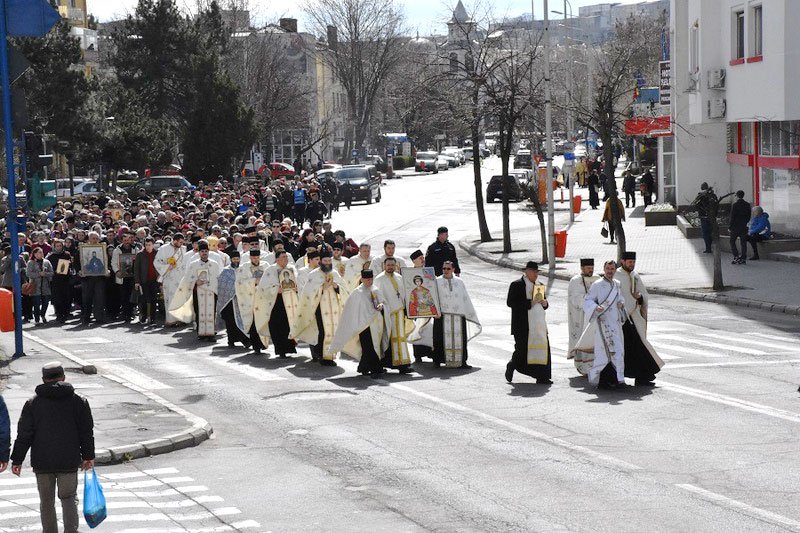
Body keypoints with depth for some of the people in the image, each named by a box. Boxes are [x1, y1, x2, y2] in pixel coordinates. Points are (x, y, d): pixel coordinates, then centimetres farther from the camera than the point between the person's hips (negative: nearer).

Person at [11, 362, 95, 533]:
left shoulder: (33, 403, -2)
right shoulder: (79, 401, -1)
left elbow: (24, 435, -1)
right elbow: (87, 432, 4)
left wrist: (17, 460, 5)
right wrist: (88, 456, 15)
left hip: (42, 463, 0)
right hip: (69, 462, 0)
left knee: (46, 501, 13)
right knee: (69, 498, 9)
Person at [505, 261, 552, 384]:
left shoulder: (539, 285, 17)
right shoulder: (516, 285, -4)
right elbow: (510, 302, -14)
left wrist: (544, 303, 1)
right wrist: (529, 303, -19)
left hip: (539, 324, 6)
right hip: (523, 325, -6)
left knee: (543, 348, -3)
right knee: (522, 348, -2)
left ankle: (542, 377, 1)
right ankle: (511, 366, 26)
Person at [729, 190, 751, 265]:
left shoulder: (734, 205, -12)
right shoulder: (747, 205, 4)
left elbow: (732, 217, -13)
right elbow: (749, 216, 8)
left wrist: (729, 227, -7)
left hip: (735, 227, -5)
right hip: (744, 227, 5)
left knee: (732, 242, 6)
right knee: (743, 243, 6)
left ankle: (736, 257, -5)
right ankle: (743, 259, 6)